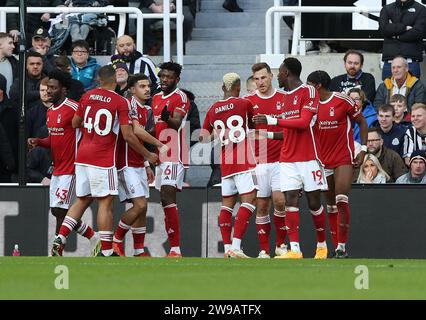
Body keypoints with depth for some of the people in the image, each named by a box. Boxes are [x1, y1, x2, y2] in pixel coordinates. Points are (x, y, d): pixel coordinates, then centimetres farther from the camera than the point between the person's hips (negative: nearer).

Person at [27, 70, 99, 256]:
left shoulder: (73, 108, -15)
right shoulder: (50, 112, 13)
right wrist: (38, 142, 5)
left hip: (70, 169, -9)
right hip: (57, 169, 9)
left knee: (60, 211, -9)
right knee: (57, 211, 11)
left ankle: (56, 253, -3)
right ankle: (94, 238, 23)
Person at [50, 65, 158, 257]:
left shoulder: (87, 96, 7)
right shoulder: (120, 102, -8)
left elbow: (75, 124, 17)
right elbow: (128, 136, -11)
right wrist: (148, 156, 0)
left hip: (82, 156, 6)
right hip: (103, 160, -6)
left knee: (82, 200, 15)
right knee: (105, 203, -2)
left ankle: (60, 239, 4)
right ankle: (106, 252, -1)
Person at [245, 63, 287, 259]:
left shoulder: (284, 99, 4)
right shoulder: (249, 102, 6)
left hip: (280, 160, -1)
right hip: (258, 161, 1)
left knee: (279, 200, -14)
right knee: (262, 206, 1)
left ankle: (281, 244, 1)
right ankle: (264, 251, 6)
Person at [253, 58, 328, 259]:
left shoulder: (308, 92, -8)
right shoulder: (286, 97, 18)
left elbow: (304, 122, -19)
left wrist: (272, 121, -20)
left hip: (308, 157, -6)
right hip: (288, 158, 6)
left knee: (314, 203, 2)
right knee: (290, 200, -7)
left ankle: (322, 245, 19)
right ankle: (294, 249, -14)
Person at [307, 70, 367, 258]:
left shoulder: (343, 101, -7)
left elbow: (362, 122, 1)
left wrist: (363, 150, -5)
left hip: (344, 158, -5)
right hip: (323, 161, 5)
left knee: (341, 200, -17)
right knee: (331, 205, 6)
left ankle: (342, 245, -14)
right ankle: (336, 247, 11)